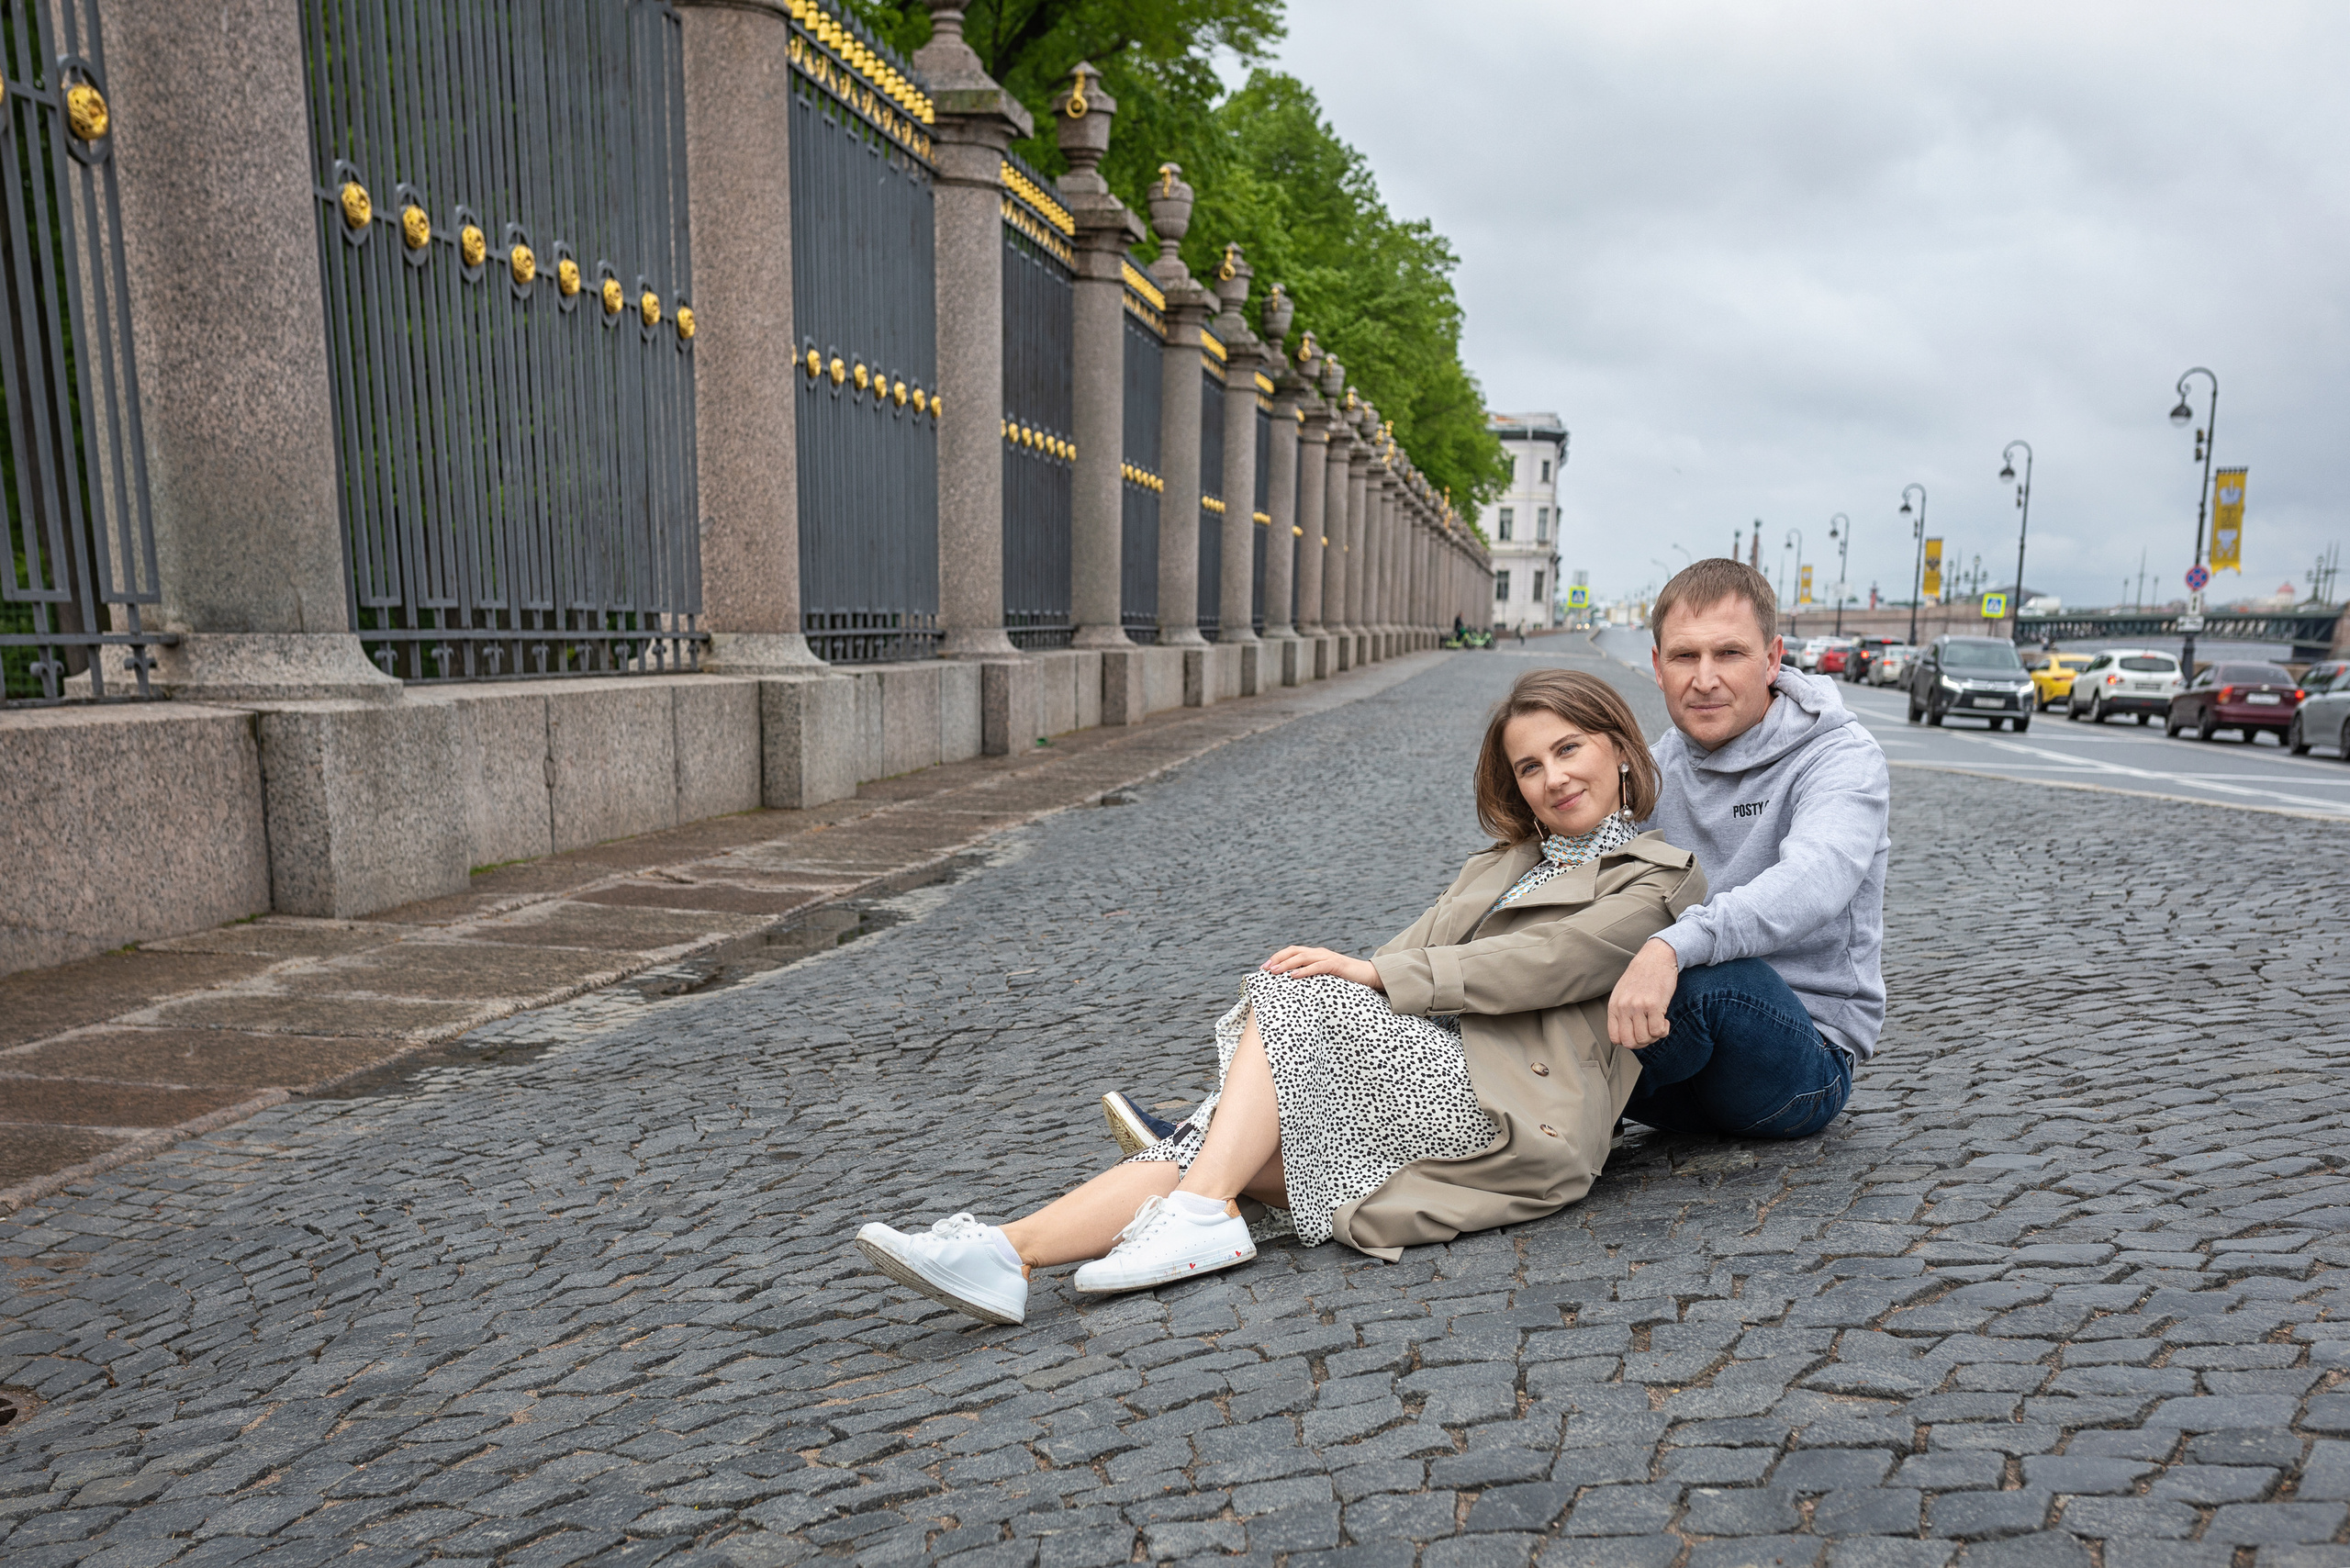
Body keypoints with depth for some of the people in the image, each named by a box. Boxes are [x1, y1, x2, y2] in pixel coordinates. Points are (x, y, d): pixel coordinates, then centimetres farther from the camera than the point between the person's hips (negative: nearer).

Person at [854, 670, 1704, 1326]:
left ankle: (1196, 1214, -27)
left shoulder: (1657, 881, 6)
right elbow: (1417, 955, 14)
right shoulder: (1505, 861, 27)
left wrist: (1371, 971, -12)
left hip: (1507, 1114, -6)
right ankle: (1007, 1252, -31)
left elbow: (1534, 965, -10)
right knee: (1210, 1138, -19)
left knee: (1292, 998, -22)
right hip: (1432, 1075, 6)